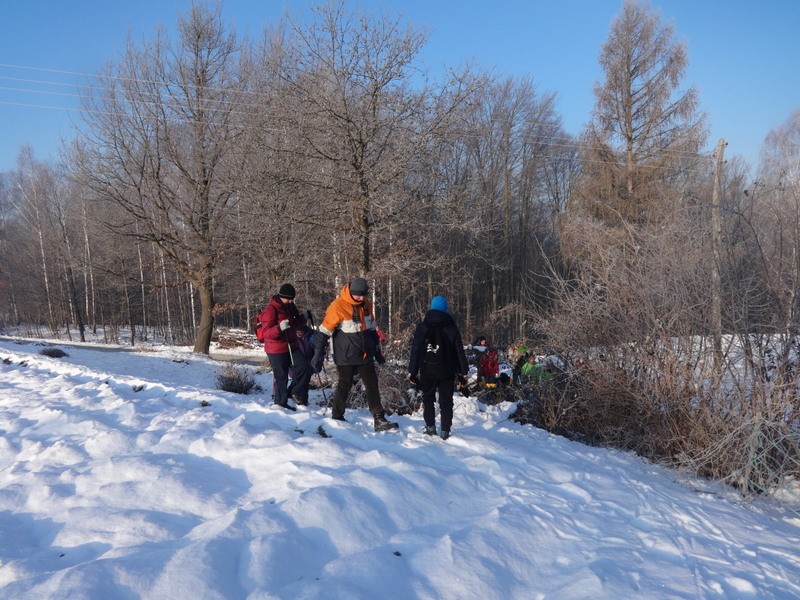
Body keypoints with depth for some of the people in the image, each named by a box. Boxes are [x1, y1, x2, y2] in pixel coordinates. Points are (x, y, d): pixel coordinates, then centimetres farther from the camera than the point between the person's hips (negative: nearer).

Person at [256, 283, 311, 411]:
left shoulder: (291, 307, 9)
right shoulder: (271, 310, -15)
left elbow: (297, 323, 24)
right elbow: (266, 333, -21)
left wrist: (302, 320, 0)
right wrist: (280, 328, -39)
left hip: (292, 346, 7)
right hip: (277, 350, -7)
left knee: (304, 368, -4)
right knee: (281, 376, 0)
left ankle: (297, 393, 16)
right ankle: (280, 403, 15)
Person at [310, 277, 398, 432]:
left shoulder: (366, 304, 3)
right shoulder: (337, 306, -17)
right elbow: (324, 331, -14)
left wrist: (377, 351, 19)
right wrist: (318, 354, -14)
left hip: (365, 354, 6)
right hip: (346, 356, -6)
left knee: (372, 385, 3)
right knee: (344, 386, 4)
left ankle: (379, 420, 6)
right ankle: (337, 418, 22)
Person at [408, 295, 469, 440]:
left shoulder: (422, 327, 0)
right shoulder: (451, 327, -1)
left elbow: (415, 351, 0)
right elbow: (459, 351, 0)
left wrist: (412, 372, 5)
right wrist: (463, 373, 6)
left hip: (427, 371, 1)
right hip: (447, 372, 0)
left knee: (428, 398, 18)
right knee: (446, 401, 6)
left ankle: (430, 427, 16)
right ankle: (445, 431, 4)